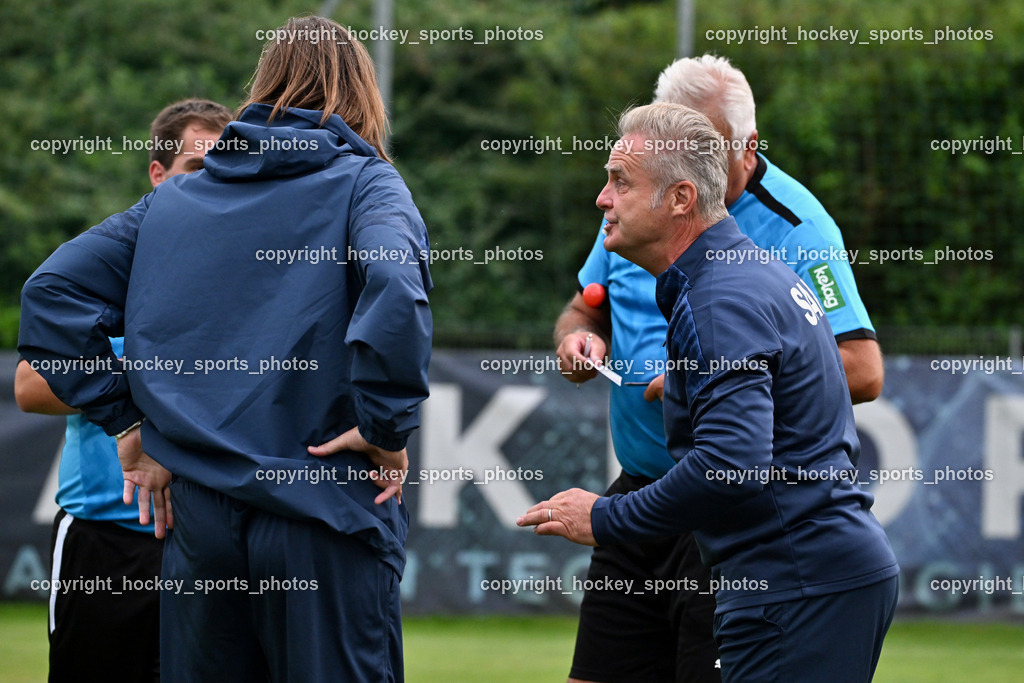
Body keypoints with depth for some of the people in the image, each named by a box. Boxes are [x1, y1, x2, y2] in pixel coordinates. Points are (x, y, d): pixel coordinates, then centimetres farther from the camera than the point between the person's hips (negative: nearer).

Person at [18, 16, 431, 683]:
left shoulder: (173, 201, 13)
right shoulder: (363, 182, 0)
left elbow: (52, 292, 7)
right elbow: (394, 285, -22)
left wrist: (127, 420, 7)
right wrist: (387, 428, -14)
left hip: (198, 520, 4)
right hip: (323, 526, -4)